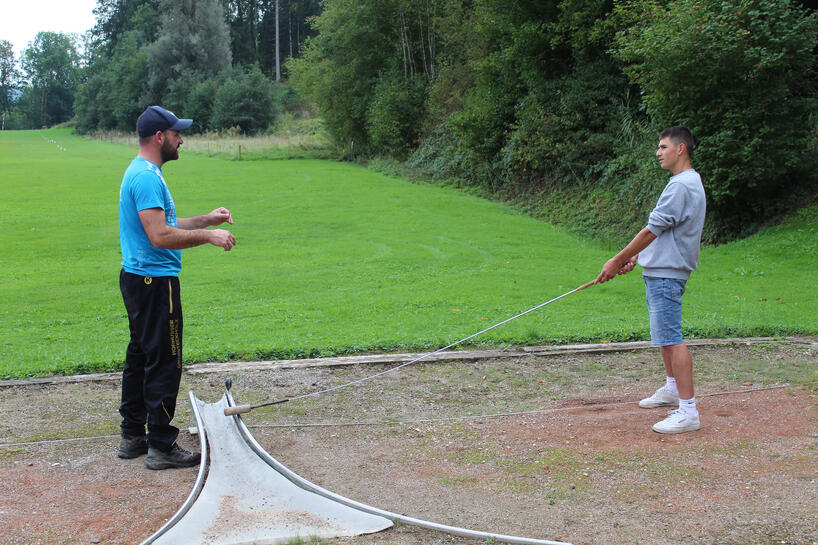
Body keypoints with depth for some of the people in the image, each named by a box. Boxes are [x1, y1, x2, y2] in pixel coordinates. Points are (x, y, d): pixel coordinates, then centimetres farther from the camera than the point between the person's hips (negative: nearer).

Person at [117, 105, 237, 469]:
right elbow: (160, 236, -27)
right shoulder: (147, 177, -18)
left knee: (140, 358, 16)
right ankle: (161, 446, -1)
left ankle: (132, 437, 24)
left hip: (139, 279, 11)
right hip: (155, 281, -11)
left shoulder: (143, 173, 16)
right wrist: (208, 236, -20)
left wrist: (206, 219, 18)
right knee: (163, 363, -6)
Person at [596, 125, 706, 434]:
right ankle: (672, 388, 38)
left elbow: (652, 230, -18)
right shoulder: (687, 182, 17)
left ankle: (688, 411, -13)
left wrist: (618, 261, -12)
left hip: (666, 273, -11)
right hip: (661, 269, 11)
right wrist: (636, 256, 15)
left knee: (671, 338, -13)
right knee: (664, 334, 23)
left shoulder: (681, 185, -17)